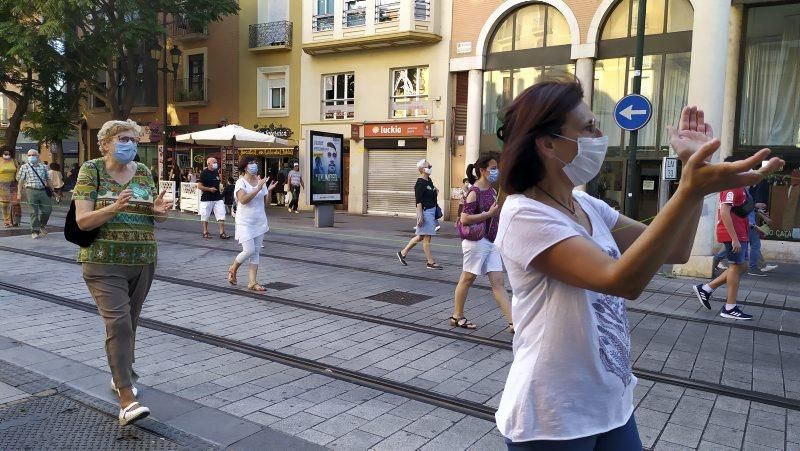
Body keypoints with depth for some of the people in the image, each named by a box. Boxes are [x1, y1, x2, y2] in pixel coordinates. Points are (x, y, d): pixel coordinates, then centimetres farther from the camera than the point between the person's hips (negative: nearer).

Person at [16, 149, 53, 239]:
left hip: (43, 191, 3)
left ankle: (42, 225, 30)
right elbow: (20, 181, 2)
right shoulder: (24, 167, 4)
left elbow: (47, 179, 18)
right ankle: (35, 231, 4)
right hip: (31, 191, -3)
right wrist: (19, 193, -3)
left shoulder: (43, 167, 12)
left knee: (47, 210, 4)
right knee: (34, 212, -3)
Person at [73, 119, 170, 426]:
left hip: (143, 260, 5)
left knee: (129, 322, 15)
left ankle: (121, 376, 35)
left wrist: (158, 210, -10)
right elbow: (82, 221, -12)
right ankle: (127, 401, -14)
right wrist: (115, 207, -28)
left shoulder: (143, 172, 8)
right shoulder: (92, 170, -5)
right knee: (118, 323, -14)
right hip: (104, 262, -5)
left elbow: (155, 217, 14)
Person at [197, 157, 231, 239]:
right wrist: (209, 189, -19)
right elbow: (199, 186, -11)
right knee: (205, 217, 7)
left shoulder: (216, 172, 10)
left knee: (221, 216, -1)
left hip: (218, 198, 5)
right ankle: (205, 233, 20)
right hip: (206, 199, -5)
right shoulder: (204, 173, -8)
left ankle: (222, 233, 2)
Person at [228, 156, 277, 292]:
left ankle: (252, 282, 10)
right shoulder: (241, 182, -9)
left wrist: (269, 190, -8)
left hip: (259, 222, 6)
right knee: (249, 250, -11)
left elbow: (266, 202, 9)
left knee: (256, 252, 5)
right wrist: (258, 188, -28)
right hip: (245, 223, -5)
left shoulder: (261, 181, 7)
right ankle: (233, 269, 18)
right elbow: (243, 200, -26)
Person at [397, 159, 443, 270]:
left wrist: (436, 192, 10)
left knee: (420, 236, 15)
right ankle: (430, 262, 4)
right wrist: (420, 216, -21)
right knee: (427, 237, -3)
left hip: (432, 210, 10)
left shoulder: (429, 181, 13)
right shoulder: (420, 183, -13)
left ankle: (403, 252, 25)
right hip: (425, 211, -10)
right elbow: (418, 201, -18)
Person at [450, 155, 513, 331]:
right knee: (467, 279, 7)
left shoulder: (492, 191, 12)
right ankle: (457, 316, 22)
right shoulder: (474, 192, -13)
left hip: (491, 242, 8)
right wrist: (490, 213, -19)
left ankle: (513, 322, 2)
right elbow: (464, 219, -21)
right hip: (476, 241, -8)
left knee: (498, 283, 3)